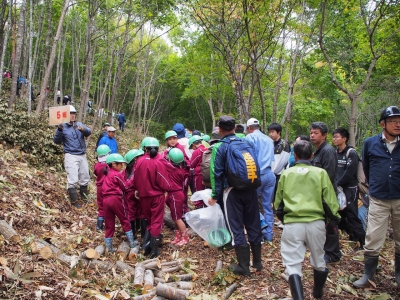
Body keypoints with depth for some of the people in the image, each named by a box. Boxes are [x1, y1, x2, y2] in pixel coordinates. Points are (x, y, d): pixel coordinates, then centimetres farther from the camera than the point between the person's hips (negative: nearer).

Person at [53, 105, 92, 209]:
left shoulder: (80, 124, 9)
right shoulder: (63, 127, 0)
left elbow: (89, 132, -9)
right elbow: (56, 141, -7)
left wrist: (82, 129, -30)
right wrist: (59, 130, -24)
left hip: (82, 155, 5)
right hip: (71, 156, -4)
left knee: (85, 179, 13)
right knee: (73, 180, -9)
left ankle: (84, 198, 28)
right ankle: (74, 201, 1)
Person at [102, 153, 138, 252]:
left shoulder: (107, 174, 18)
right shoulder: (117, 174, -5)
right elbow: (125, 188, -2)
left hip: (105, 199, 6)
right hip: (116, 199, -6)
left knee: (109, 224, 10)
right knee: (125, 221, 8)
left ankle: (109, 247, 13)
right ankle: (131, 242, 14)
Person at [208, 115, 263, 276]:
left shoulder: (219, 147, -7)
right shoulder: (248, 142, 4)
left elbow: (217, 173, -8)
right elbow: (256, 166, 8)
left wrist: (215, 195, -1)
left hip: (232, 191, -4)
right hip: (250, 189, 4)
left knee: (236, 227, 5)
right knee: (253, 224, 14)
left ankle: (243, 266, 9)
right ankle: (257, 261, 26)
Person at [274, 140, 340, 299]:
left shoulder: (286, 174, 5)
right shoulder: (320, 173, 2)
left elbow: (278, 202, 10)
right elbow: (330, 201, 1)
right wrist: (334, 218, 17)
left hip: (292, 224, -1)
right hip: (316, 223, 2)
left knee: (293, 264, 3)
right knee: (318, 261, 22)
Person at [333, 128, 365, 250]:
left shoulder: (351, 153, -10)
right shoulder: (336, 153, 12)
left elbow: (349, 172, -17)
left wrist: (337, 184, -15)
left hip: (349, 190, -8)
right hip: (338, 190, 8)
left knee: (352, 216, -8)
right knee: (339, 215, 11)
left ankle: (363, 242, 1)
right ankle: (352, 235, 28)